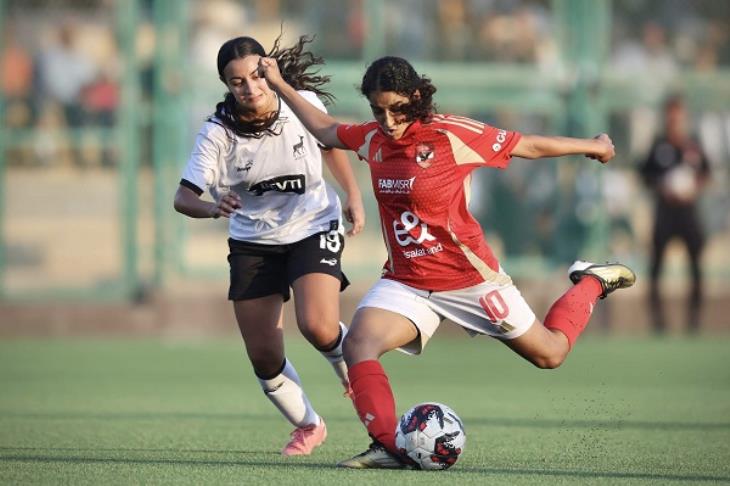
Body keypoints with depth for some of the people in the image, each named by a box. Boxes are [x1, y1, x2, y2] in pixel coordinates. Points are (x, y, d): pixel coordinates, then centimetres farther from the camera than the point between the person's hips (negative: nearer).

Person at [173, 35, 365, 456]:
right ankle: (308, 426, 26)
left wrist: (354, 196, 9)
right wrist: (214, 208, -46)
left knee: (318, 327, -24)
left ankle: (352, 365, 13)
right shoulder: (218, 133, -20)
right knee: (264, 357, -1)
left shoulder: (303, 104, -15)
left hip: (314, 228, -1)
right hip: (253, 243, 1)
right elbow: (183, 198, -26)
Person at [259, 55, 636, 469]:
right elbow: (324, 129, 21)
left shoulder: (452, 134, -17)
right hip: (405, 283, 4)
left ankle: (591, 284, 38)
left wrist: (592, 147, 3)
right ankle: (388, 447, -27)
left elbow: (529, 146, -7)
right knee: (358, 345, -24)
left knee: (550, 354, 9)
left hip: (468, 277, -4)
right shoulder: (372, 138, -1)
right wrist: (280, 85, 20)